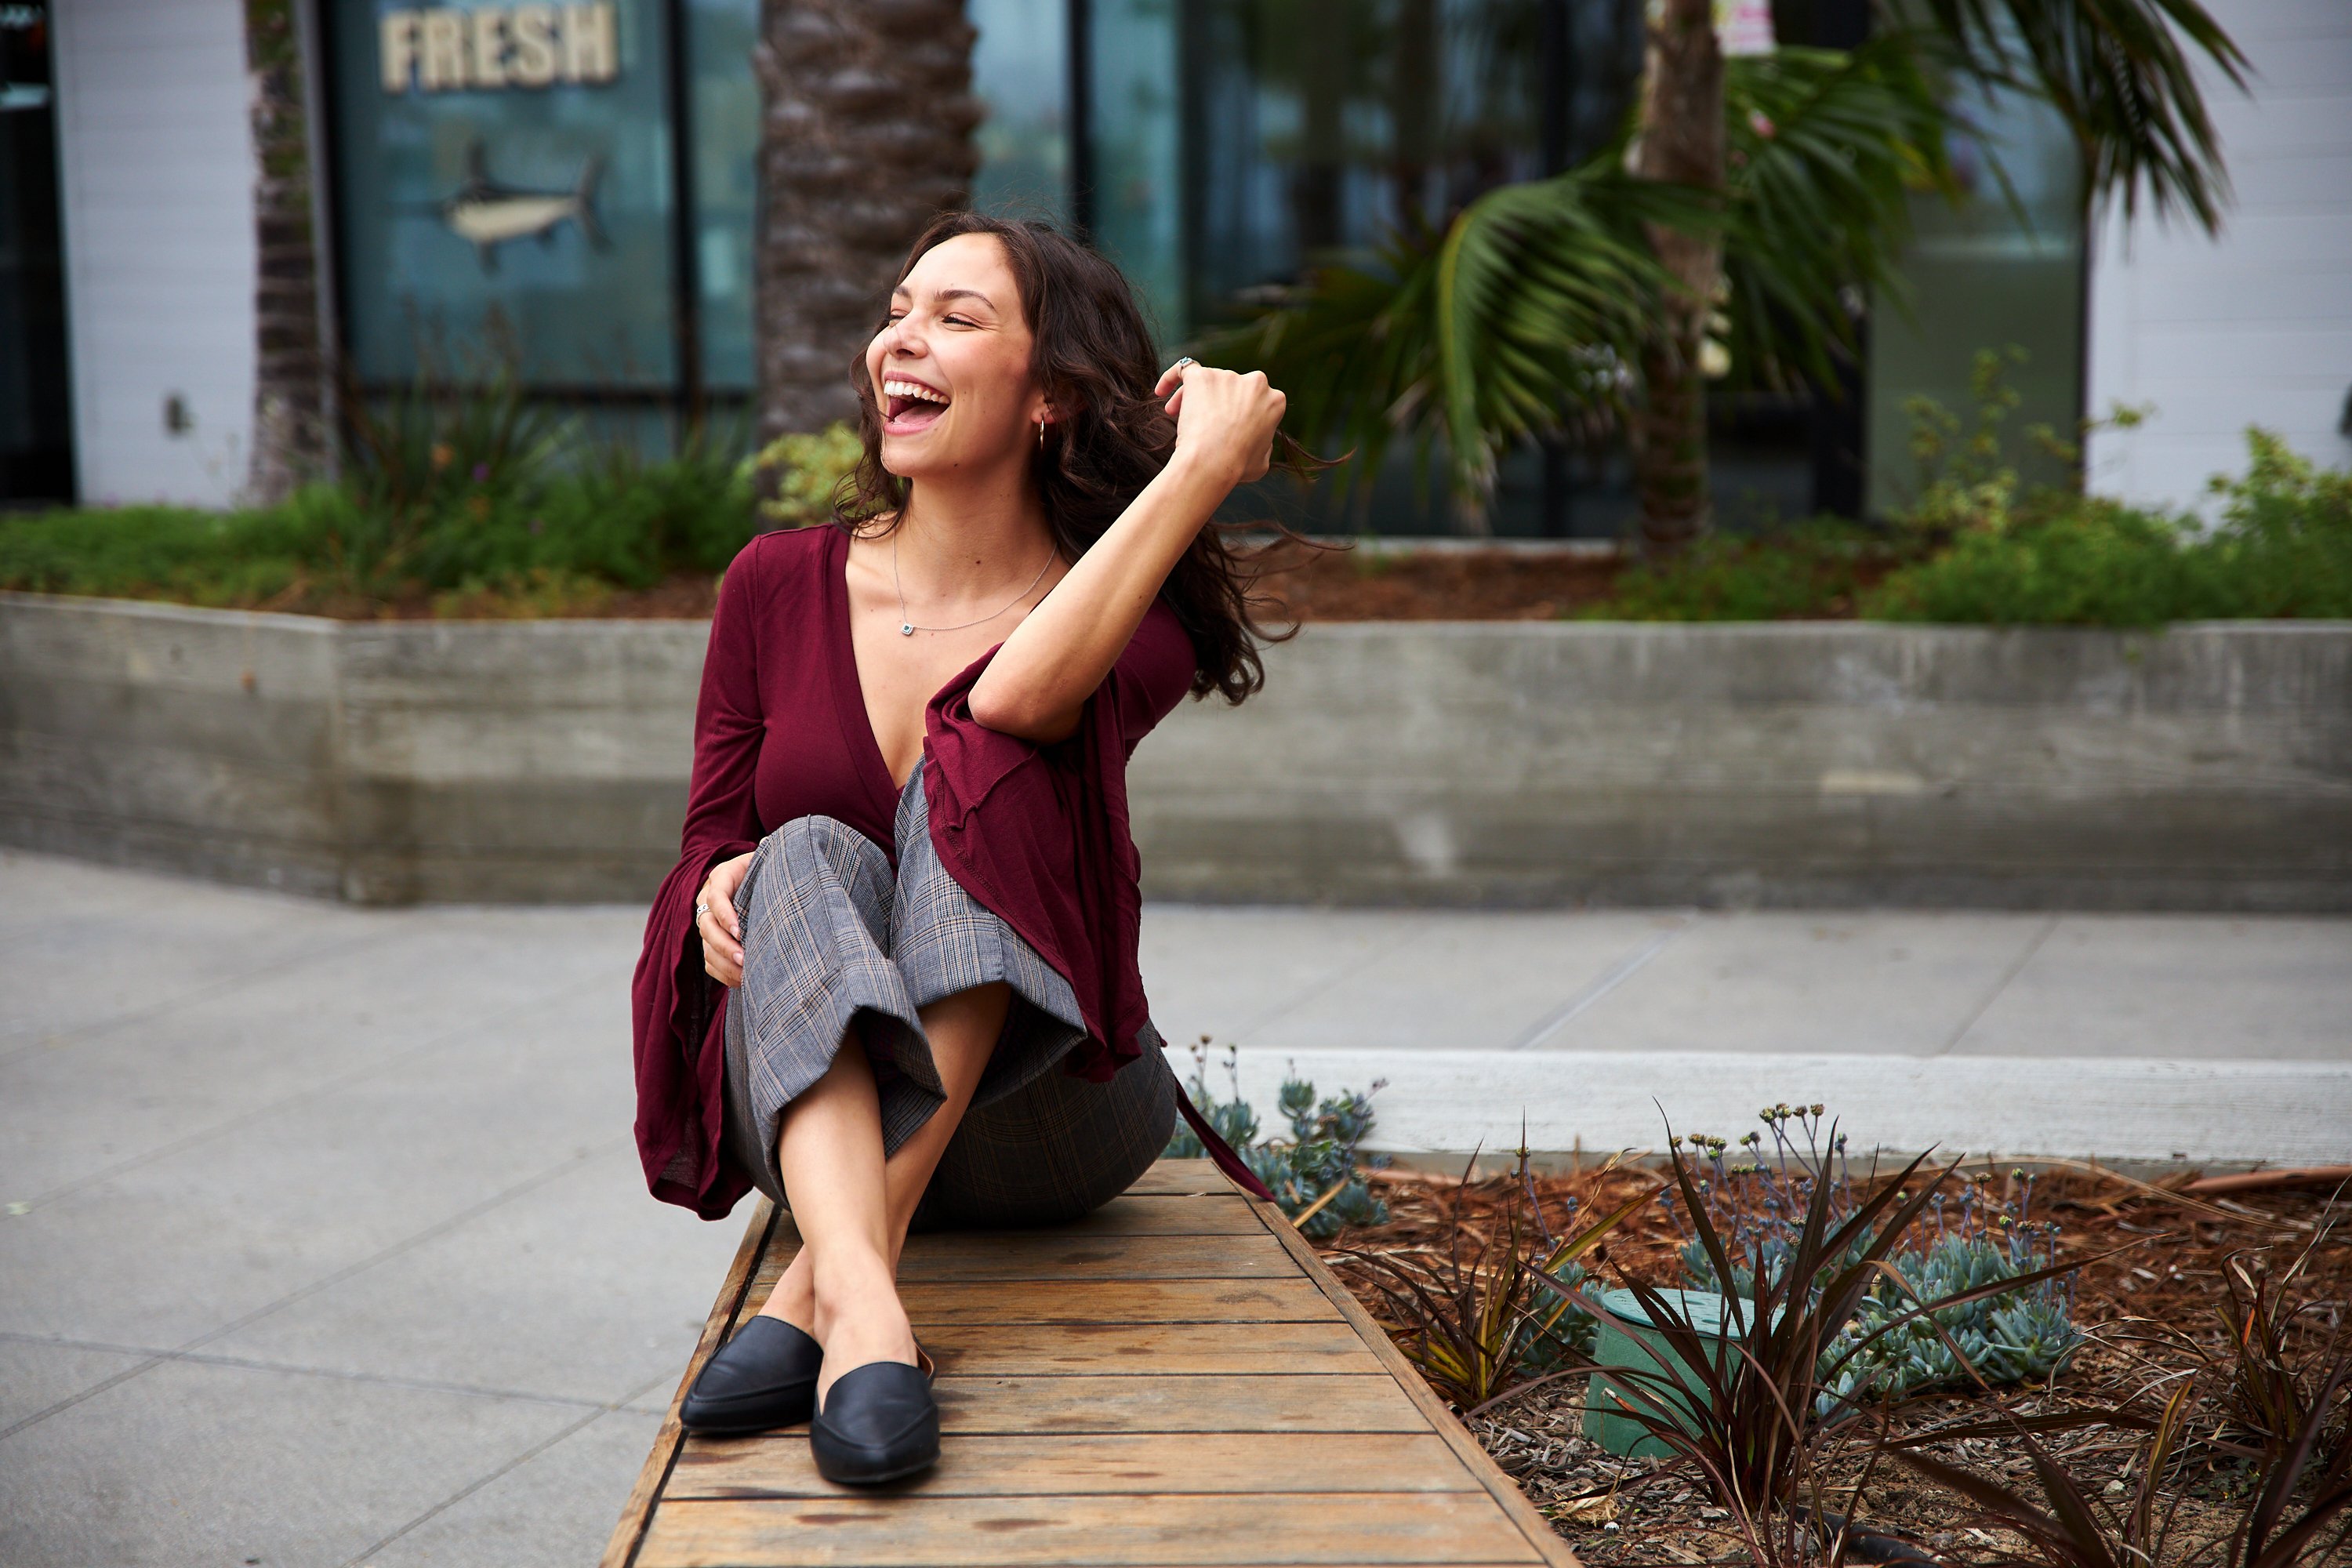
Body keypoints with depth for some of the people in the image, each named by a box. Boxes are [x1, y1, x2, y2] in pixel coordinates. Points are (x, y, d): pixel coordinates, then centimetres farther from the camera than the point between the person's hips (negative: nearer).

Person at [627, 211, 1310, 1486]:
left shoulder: (1142, 620, -3)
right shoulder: (779, 585, 5)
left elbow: (1018, 699, -27)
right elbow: (710, 843, 8)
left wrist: (1202, 468, -22)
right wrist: (719, 890, -16)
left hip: (1044, 1109, -2)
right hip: (811, 1099, 2)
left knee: (981, 766, -25)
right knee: (809, 857, -28)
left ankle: (818, 1283, -40)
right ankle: (863, 1312, -53)